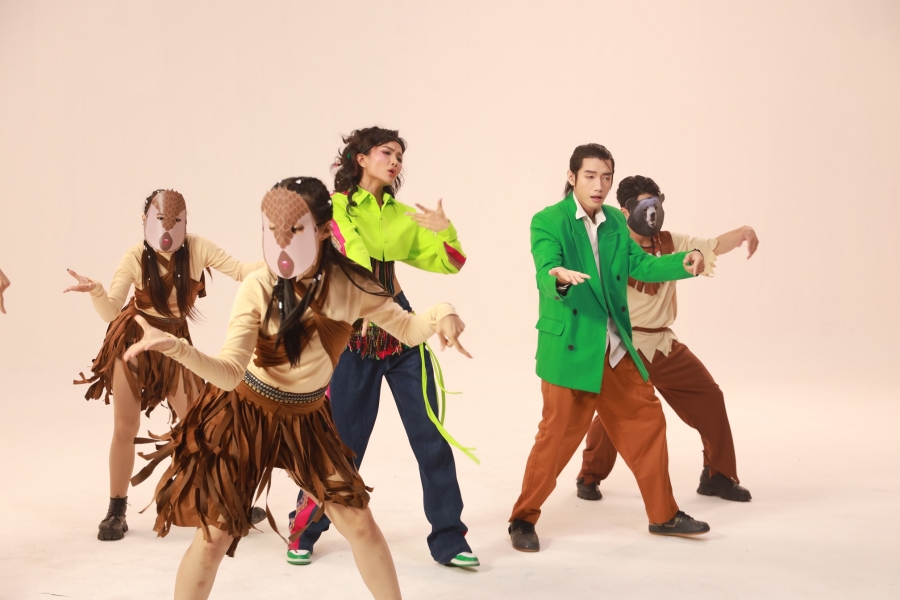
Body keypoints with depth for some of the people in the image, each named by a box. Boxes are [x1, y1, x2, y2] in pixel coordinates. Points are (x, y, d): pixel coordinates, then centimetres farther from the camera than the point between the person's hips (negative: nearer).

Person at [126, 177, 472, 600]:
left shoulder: (349, 283, -15)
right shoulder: (259, 288, -24)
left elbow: (407, 329, -5)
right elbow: (230, 372, -31)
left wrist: (441, 314, -27)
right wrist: (175, 348, -49)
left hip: (307, 419, 3)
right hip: (245, 414, -3)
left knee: (359, 522, 3)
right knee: (215, 535, -2)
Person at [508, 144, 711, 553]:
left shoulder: (615, 221, 10)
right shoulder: (547, 221, -10)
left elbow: (639, 264, 6)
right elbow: (546, 271, -24)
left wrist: (683, 262, -10)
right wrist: (559, 276, -47)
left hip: (616, 350, 7)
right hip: (569, 350, -6)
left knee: (646, 422, 10)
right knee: (559, 435, -2)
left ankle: (663, 515, 24)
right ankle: (523, 519, 15)